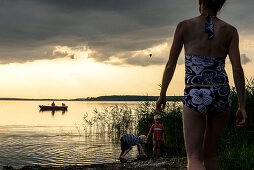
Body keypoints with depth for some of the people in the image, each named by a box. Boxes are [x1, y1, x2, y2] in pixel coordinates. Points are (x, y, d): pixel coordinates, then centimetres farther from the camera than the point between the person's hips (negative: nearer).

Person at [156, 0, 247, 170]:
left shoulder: (184, 26, 1)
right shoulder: (230, 31, 4)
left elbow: (170, 65, 2)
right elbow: (237, 69, -4)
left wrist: (162, 95, 14)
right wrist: (242, 106, -1)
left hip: (195, 97, -3)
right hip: (221, 95, 3)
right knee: (210, 153, 21)